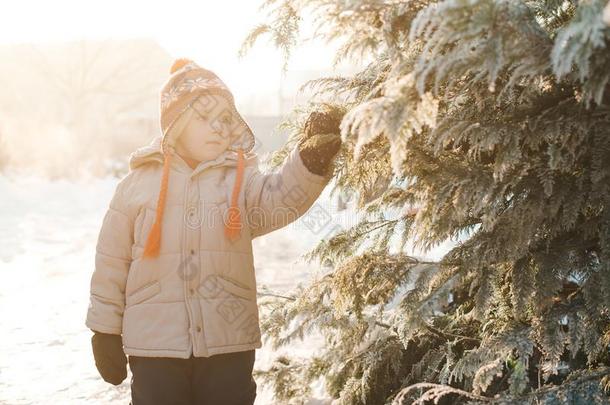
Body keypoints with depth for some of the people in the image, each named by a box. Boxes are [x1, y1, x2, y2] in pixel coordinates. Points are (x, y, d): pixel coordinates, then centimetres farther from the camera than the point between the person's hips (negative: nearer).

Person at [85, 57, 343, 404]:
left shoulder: (241, 179, 1)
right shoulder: (139, 183, 1)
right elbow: (111, 265, 6)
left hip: (229, 345, 1)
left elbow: (282, 197, -22)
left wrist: (312, 159, -41)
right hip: (155, 346, 0)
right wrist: (105, 332, 6)